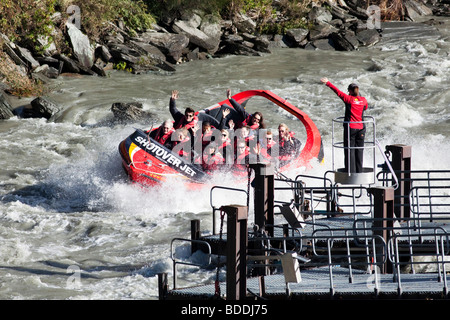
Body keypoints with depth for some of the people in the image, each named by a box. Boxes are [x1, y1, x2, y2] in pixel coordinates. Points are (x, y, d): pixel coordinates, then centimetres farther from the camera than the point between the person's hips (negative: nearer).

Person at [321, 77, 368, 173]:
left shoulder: (348, 99, -8)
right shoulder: (363, 100, 3)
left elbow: (338, 92, -2)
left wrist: (328, 83, 8)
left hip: (350, 128, -4)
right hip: (361, 128, 4)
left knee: (349, 151, 1)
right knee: (359, 151, 10)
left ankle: (351, 171, -2)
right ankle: (359, 171, 12)